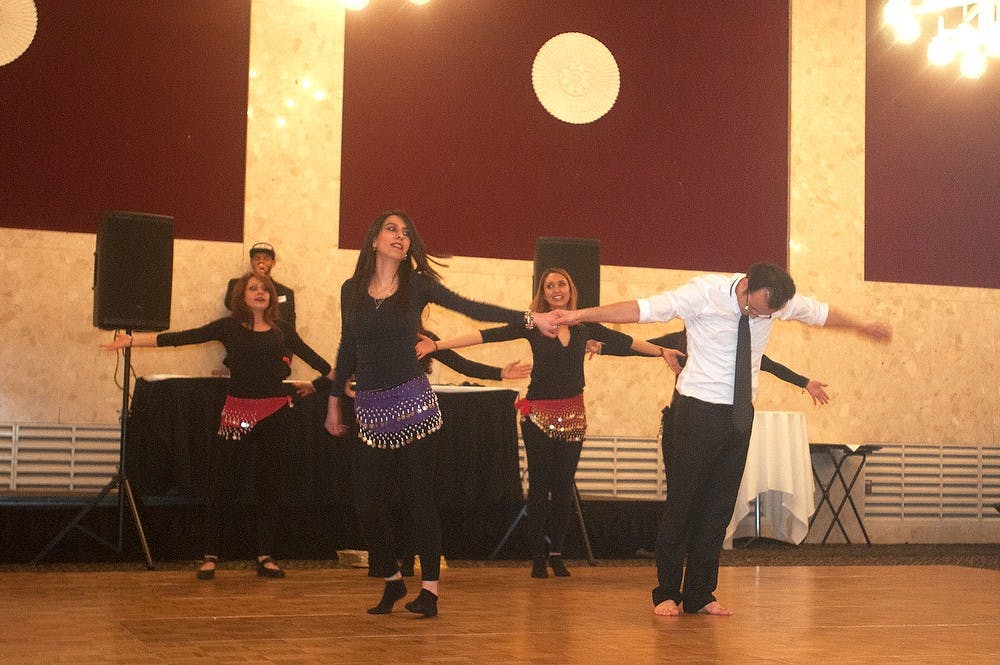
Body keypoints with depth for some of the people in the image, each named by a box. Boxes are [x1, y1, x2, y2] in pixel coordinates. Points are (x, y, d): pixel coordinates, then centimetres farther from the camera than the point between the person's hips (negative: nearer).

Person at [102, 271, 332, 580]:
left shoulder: (282, 329, 9)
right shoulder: (229, 327, 3)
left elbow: (309, 355, 16)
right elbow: (184, 337, -2)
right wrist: (132, 340, -7)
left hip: (275, 413, 2)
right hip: (239, 412, -2)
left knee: (268, 484, 8)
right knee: (224, 483, -3)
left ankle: (265, 556, 16)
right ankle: (210, 556, 8)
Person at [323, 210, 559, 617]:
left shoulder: (418, 285, 2)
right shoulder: (352, 290, 10)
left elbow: (471, 308, -4)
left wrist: (530, 318, -12)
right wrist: (334, 402, 19)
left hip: (412, 402, -3)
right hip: (371, 408, 3)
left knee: (419, 497, -5)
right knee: (367, 502, 1)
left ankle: (429, 588, 2)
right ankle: (392, 580, 21)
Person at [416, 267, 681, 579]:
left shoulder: (584, 326, 5)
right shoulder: (532, 324, -3)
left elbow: (623, 341, 11)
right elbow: (488, 335, -10)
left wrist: (661, 351, 9)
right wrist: (437, 345, -17)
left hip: (573, 415, 2)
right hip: (539, 415, -2)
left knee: (564, 487, 4)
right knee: (539, 486, 0)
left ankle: (556, 553, 14)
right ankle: (538, 556, 8)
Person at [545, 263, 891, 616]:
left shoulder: (776, 301, -1)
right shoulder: (704, 293, -16)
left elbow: (820, 312, 19)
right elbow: (644, 309, -24)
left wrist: (862, 326, 35)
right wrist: (578, 315, -32)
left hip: (740, 412, 5)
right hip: (700, 408, -5)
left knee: (721, 504, 7)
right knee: (684, 499, -3)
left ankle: (700, 596, 17)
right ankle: (667, 593, 9)